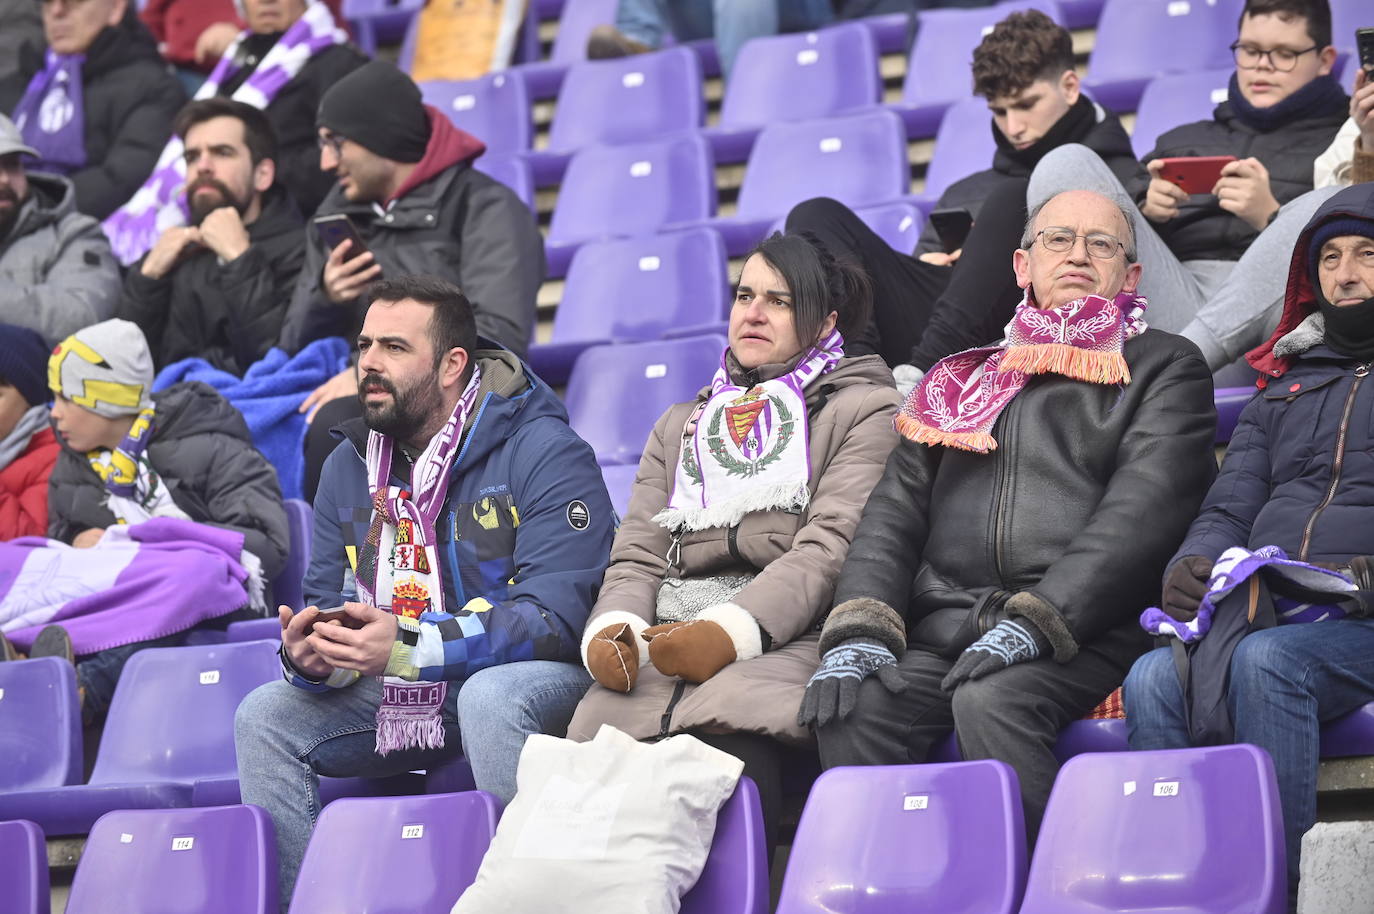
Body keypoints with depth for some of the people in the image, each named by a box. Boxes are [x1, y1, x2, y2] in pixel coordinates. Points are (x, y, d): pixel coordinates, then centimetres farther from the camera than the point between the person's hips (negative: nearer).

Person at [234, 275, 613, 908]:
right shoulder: (349, 467, 8)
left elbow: (553, 614, -24)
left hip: (531, 673, -6)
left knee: (488, 698, -38)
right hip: (400, 690, 6)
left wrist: (409, 645, -35)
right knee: (265, 718, -8)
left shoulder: (545, 453, -14)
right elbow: (328, 601, 10)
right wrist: (313, 657, -17)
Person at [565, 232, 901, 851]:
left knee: (729, 727, -40)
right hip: (659, 647, 4)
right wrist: (611, 629, -4)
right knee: (597, 729, -32)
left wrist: (734, 630, -18)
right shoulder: (681, 426, 34)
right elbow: (638, 554, 22)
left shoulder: (864, 410, 15)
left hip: (783, 640, -4)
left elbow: (830, 546, -1)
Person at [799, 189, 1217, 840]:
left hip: (1086, 629, -4)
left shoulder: (1166, 367, 14)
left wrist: (1032, 623, -17)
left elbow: (1142, 514, -2)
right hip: (945, 625, 4)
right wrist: (858, 632, -4)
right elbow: (894, 512, 17)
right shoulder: (963, 379, 27)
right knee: (853, 712, -26)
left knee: (990, 702, -35)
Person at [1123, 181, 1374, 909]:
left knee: (1264, 660, -37)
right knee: (1155, 678, -28)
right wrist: (1193, 568, -3)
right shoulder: (1284, 388, 30)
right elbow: (1230, 510, 21)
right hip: (1267, 615, 4)